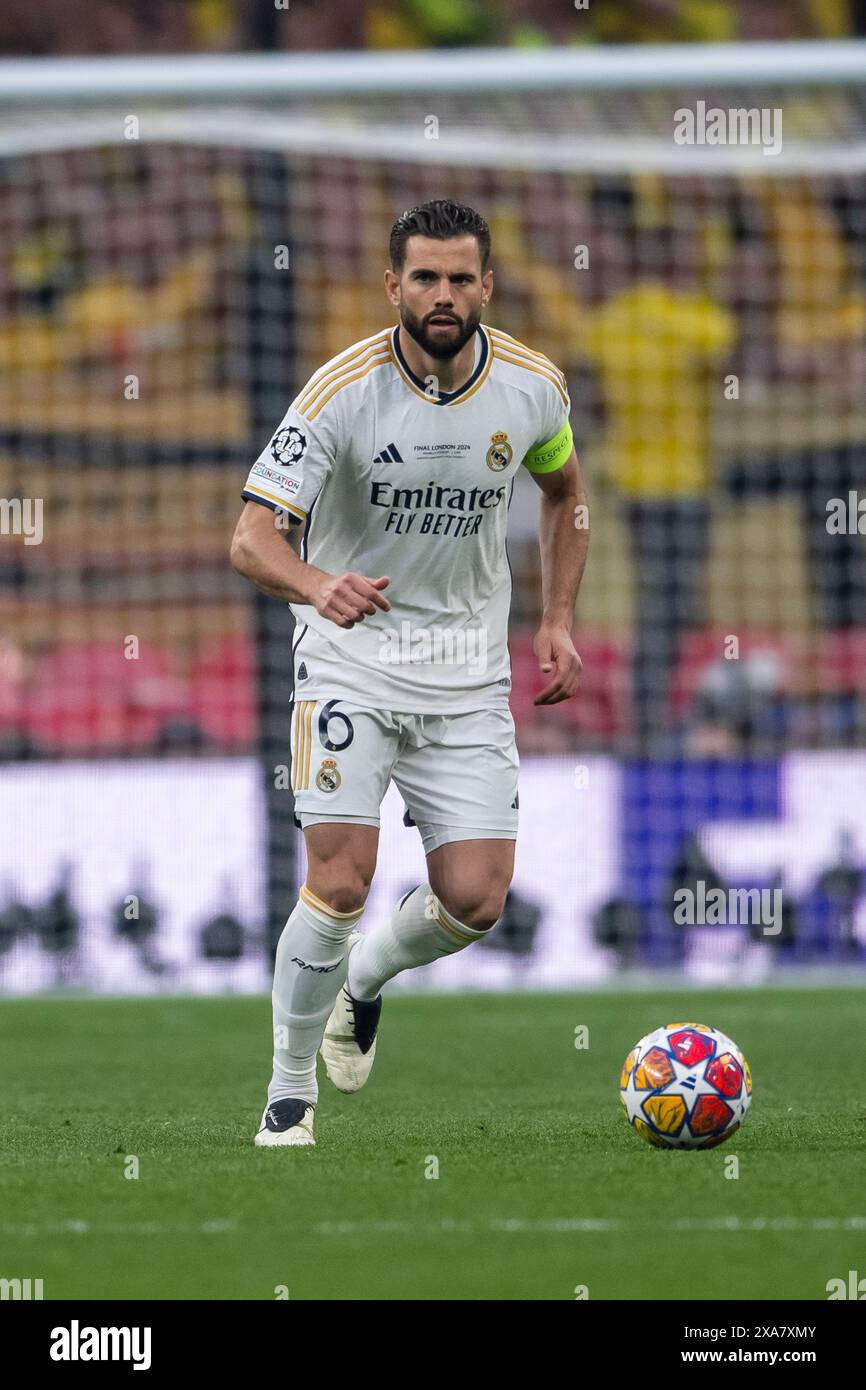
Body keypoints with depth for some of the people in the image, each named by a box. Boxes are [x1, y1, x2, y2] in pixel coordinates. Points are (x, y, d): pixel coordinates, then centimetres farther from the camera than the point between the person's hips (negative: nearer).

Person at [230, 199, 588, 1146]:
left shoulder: (531, 386, -5)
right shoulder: (343, 390, -17)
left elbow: (564, 491, 18)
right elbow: (251, 539, -22)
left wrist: (558, 622, 8)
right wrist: (320, 586, -43)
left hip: (467, 674, 3)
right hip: (350, 656, -3)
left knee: (475, 899, -7)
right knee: (340, 881, -17)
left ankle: (367, 976, 28)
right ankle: (290, 1093, 3)